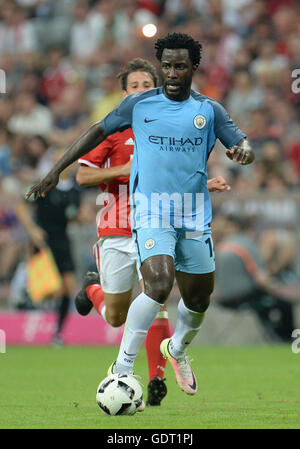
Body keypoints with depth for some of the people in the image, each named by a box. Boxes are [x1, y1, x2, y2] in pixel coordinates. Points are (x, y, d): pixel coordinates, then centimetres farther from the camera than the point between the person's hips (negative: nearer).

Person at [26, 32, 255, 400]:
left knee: (199, 298, 12)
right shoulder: (138, 104, 3)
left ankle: (177, 349, 45)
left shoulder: (209, 110, 5)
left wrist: (242, 150, -21)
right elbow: (99, 131, 12)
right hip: (151, 213, -3)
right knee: (159, 285, -25)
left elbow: (243, 147, 5)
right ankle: (122, 367, -16)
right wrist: (56, 171, 10)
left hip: (194, 217, 3)